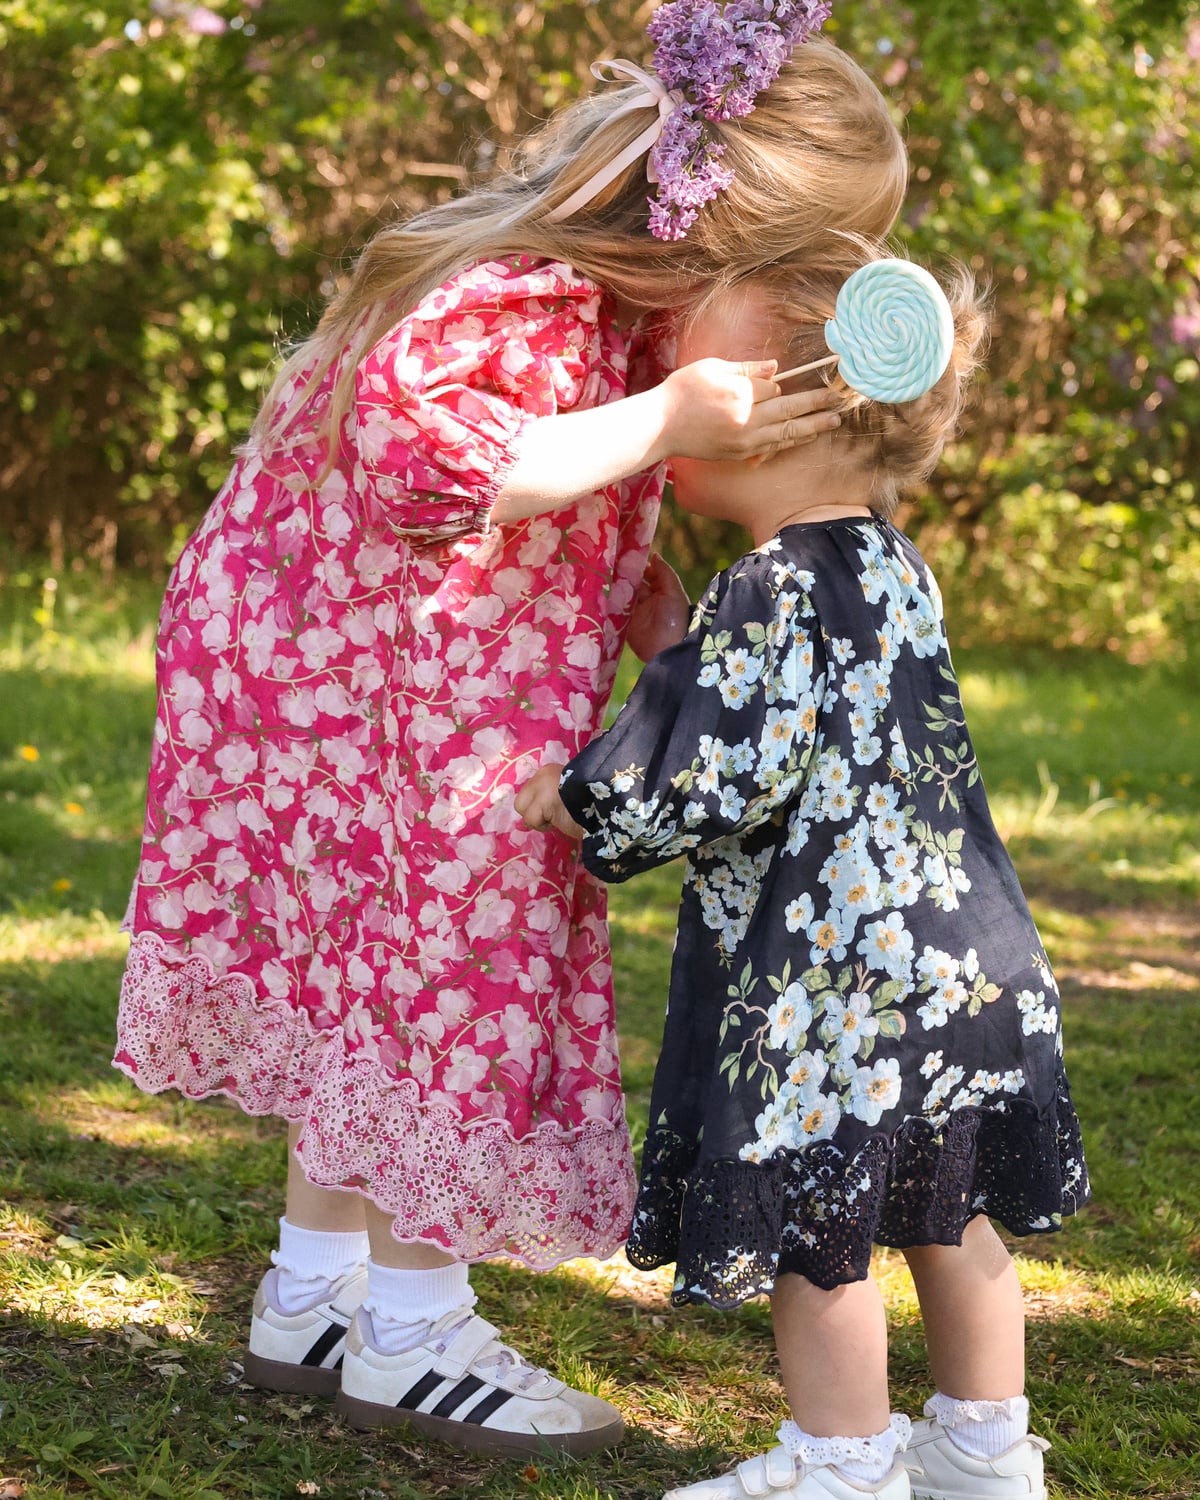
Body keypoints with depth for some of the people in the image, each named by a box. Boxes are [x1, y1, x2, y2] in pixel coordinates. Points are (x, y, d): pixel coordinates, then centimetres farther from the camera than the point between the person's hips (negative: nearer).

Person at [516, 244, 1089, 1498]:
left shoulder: (772, 596, -19)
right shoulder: (892, 567, 8)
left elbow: (716, 782, -21)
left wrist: (575, 805, -7)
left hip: (839, 971, -9)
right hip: (966, 954, 9)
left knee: (813, 1229, 5)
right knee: (945, 1210, 19)